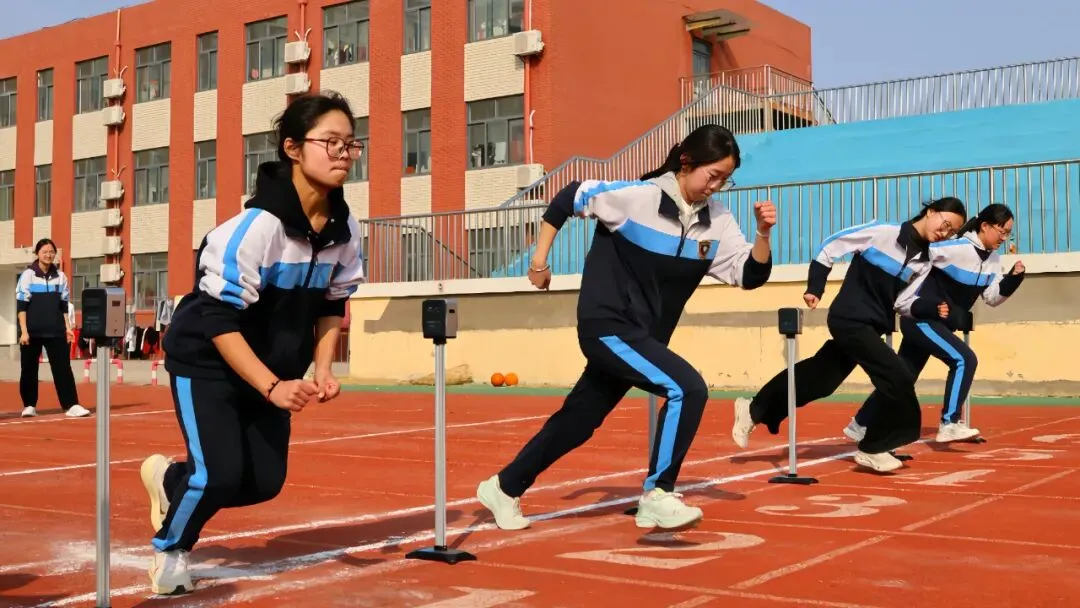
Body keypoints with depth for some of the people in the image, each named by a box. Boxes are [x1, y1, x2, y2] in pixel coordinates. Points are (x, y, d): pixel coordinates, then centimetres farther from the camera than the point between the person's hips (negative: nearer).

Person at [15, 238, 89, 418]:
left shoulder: (60, 276, 9)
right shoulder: (28, 275, -1)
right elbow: (21, 305, -5)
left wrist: (68, 327, 5)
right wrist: (24, 331, -12)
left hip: (56, 331, 2)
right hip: (32, 331, -2)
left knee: (63, 367, -5)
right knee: (29, 369, 4)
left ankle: (71, 405, -8)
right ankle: (29, 405, 16)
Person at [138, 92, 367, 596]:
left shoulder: (345, 231, -9)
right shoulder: (256, 227, -29)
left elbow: (331, 305, 5)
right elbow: (219, 323, -27)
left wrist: (322, 370, -7)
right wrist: (273, 388, -32)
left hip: (270, 368, 7)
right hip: (206, 362, -6)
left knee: (265, 482, 4)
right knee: (221, 475, -16)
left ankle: (170, 479, 34)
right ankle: (170, 548, 17)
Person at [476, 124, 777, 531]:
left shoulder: (716, 221, 0)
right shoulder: (638, 196, -15)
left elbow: (750, 275, -2)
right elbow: (569, 197, -4)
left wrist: (763, 234, -19)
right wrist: (540, 258, -2)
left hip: (643, 338, 7)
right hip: (607, 327, -7)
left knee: (578, 422, 16)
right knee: (687, 389, -22)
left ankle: (504, 487, 34)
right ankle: (657, 496, -10)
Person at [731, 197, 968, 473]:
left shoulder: (924, 262, 8)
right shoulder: (882, 233, -12)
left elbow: (903, 303, 9)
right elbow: (829, 248, -7)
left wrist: (933, 308, -9)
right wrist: (814, 289, -10)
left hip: (871, 327, 7)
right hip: (850, 320, -7)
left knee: (816, 379, 13)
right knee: (900, 380, -14)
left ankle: (754, 410, 28)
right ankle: (873, 448, 2)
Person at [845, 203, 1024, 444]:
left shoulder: (993, 260, 5)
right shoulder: (956, 247, -22)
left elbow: (993, 297, 10)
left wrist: (1013, 278, -7)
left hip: (938, 323, 9)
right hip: (920, 319, -9)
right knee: (964, 359, -21)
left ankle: (861, 425, 26)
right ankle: (949, 424, -17)